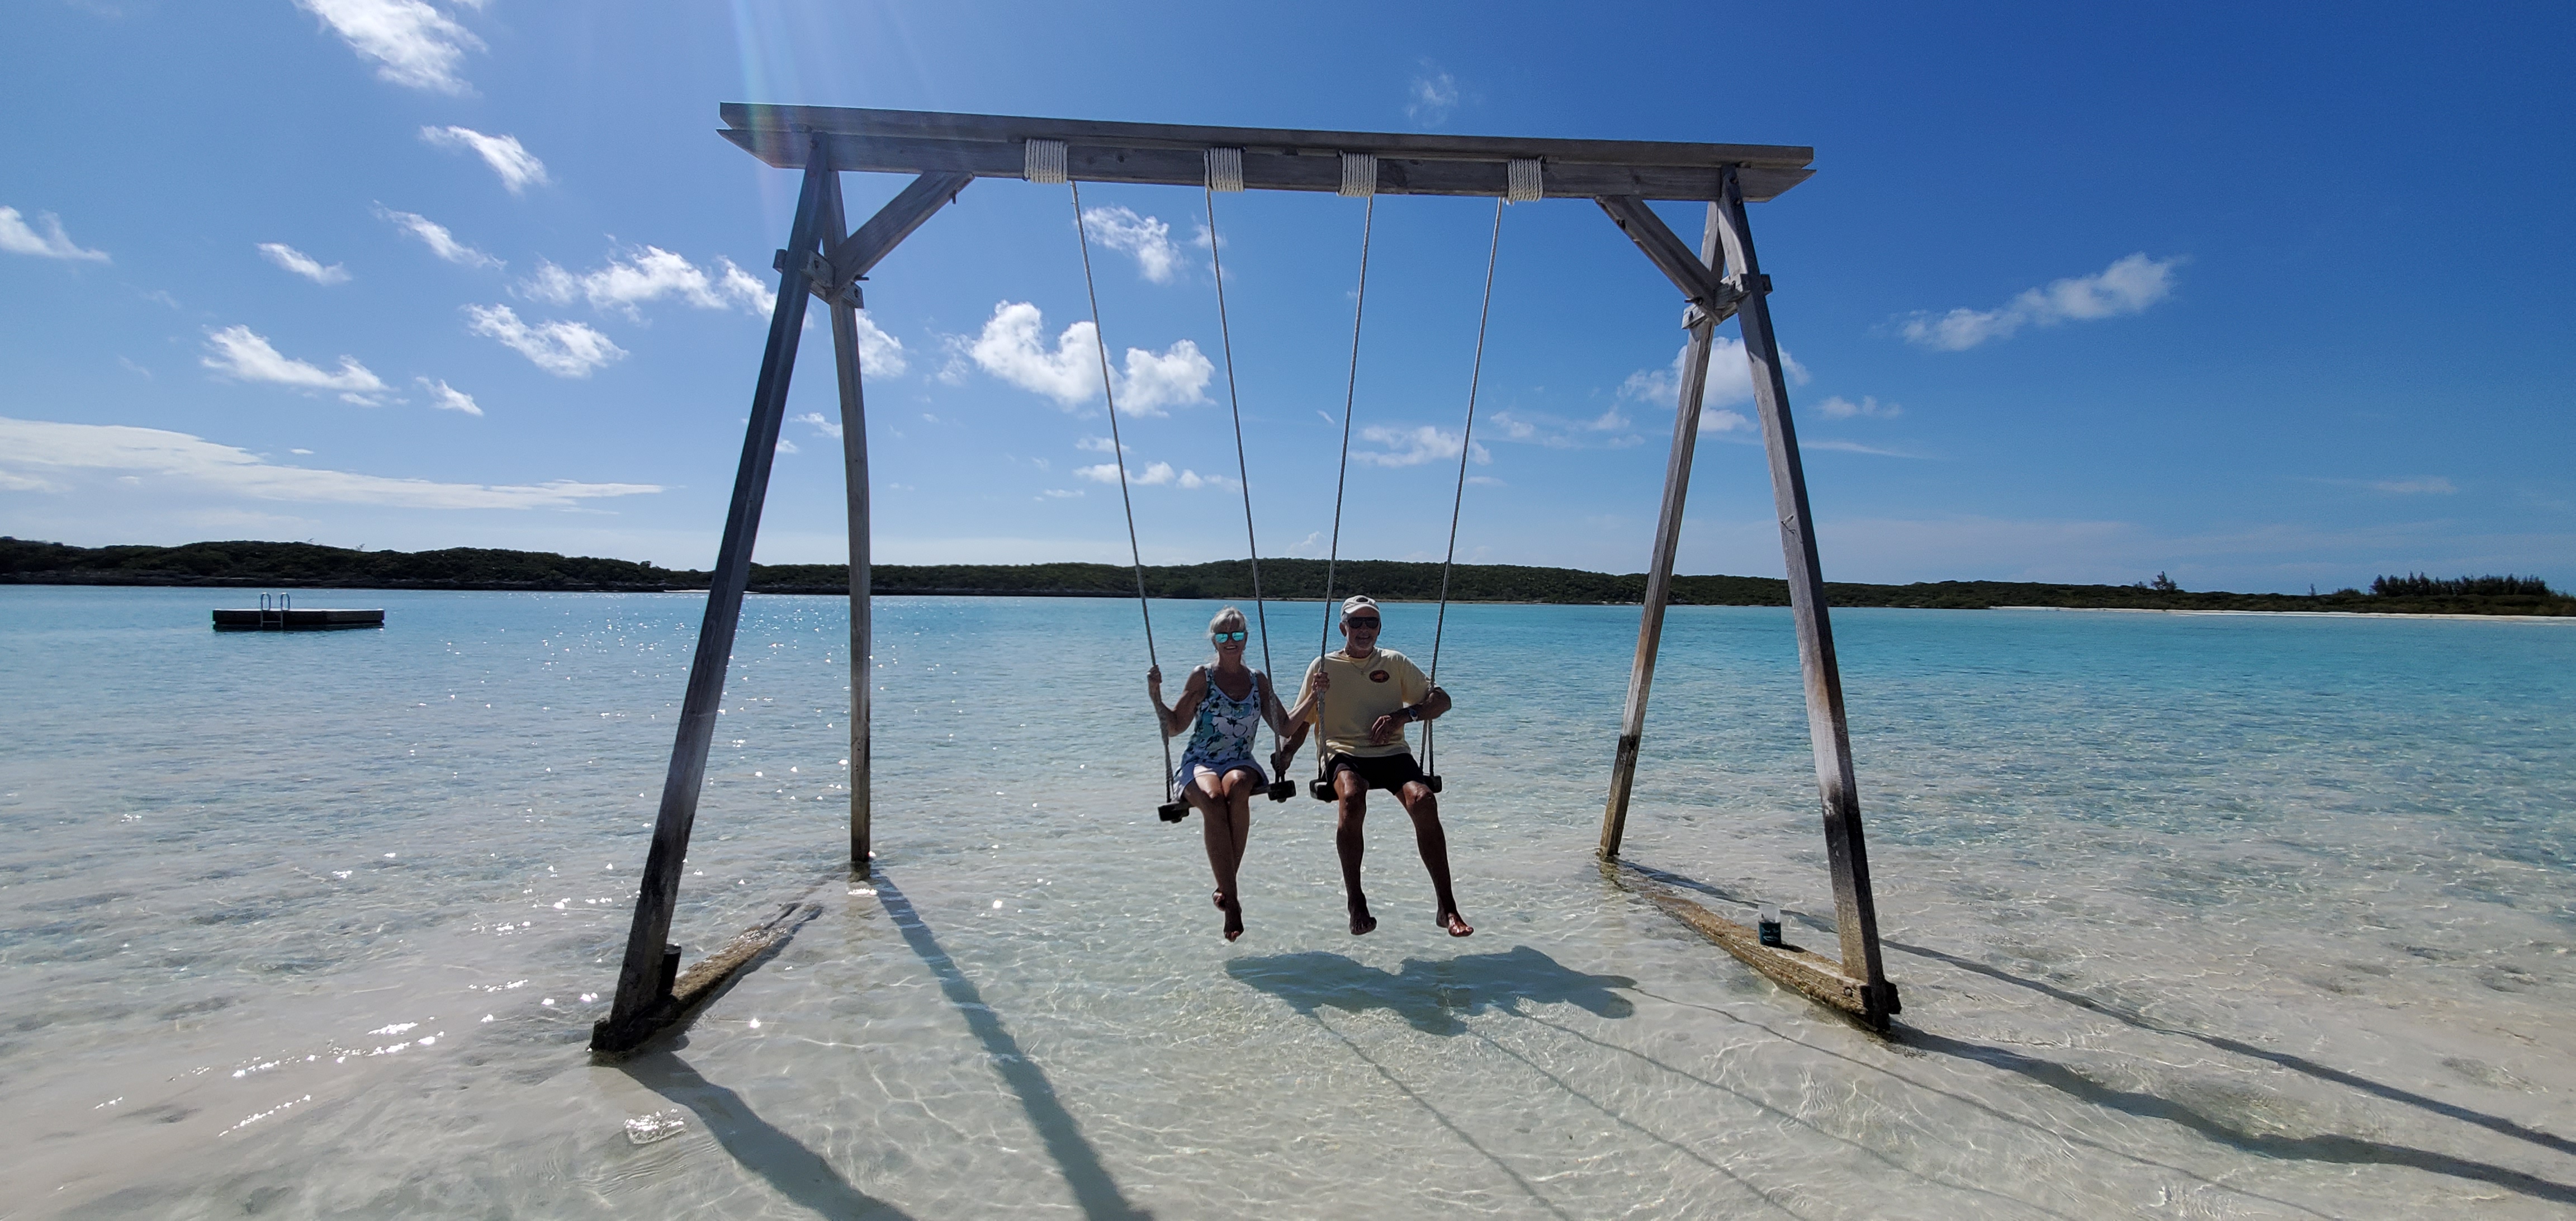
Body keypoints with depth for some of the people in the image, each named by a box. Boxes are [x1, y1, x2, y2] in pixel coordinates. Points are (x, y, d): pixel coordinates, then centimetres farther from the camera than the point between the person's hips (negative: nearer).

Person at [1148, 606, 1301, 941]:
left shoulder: (1258, 680, 12)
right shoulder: (1202, 677, 4)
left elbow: (1286, 729, 12)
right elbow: (1174, 726, 4)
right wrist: (1156, 697, -11)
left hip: (1241, 765, 2)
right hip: (1199, 764, -2)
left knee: (1237, 787, -36)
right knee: (1213, 801, -36)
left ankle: (1225, 887, -26)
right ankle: (1231, 900, -29)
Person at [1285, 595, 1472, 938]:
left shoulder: (1395, 663, 17)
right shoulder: (1323, 666, 14)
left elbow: (1441, 699, 14)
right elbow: (1292, 725, 11)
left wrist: (1404, 715, -4)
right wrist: (1314, 697, -10)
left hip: (1392, 753, 2)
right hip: (1344, 754, -1)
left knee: (1423, 800, -29)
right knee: (1352, 797, -36)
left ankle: (1447, 908, -21)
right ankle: (1356, 903, -20)